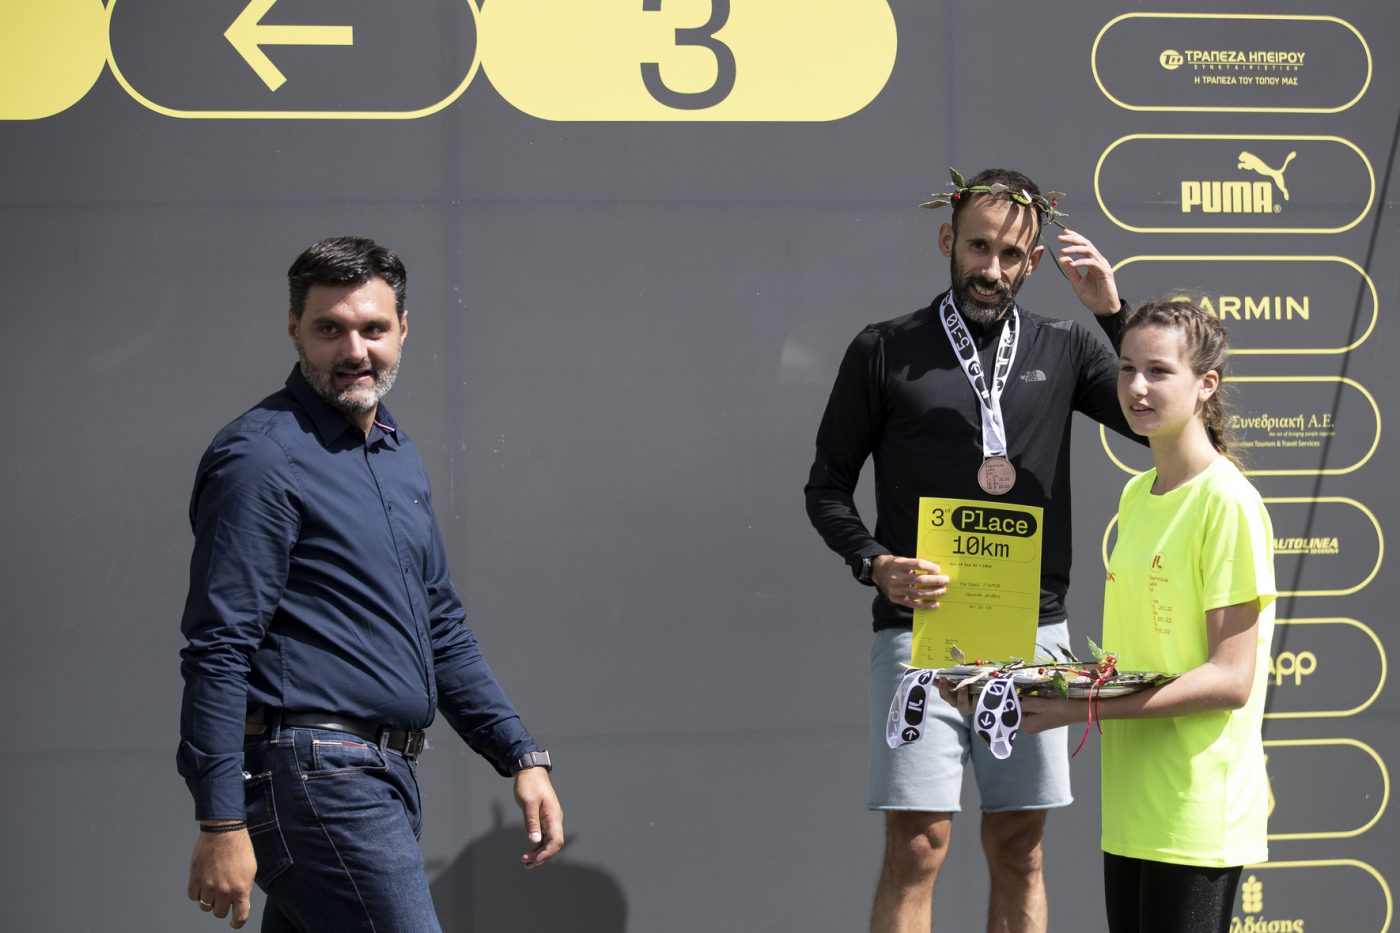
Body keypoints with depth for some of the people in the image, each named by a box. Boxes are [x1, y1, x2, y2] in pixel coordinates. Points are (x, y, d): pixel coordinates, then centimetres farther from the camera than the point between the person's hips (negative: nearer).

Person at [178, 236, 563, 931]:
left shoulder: (398, 456, 17)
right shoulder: (262, 457, -10)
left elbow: (442, 632, 24)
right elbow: (218, 652, -16)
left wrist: (522, 757, 16)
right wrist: (221, 824, -21)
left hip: (380, 783, 9)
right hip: (310, 774, -9)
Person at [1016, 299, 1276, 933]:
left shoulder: (1227, 502, -12)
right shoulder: (1136, 495, 13)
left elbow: (1231, 678, -16)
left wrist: (1083, 709, -21)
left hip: (1196, 815, -8)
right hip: (1131, 807, 8)